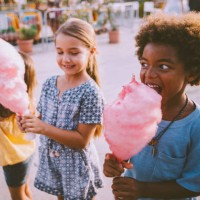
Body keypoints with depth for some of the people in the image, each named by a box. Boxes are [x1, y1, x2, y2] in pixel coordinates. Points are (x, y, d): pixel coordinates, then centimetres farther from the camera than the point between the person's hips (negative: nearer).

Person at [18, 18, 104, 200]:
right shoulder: (49, 84, -4)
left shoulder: (91, 92, -22)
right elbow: (45, 121, 6)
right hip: (51, 159, 5)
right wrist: (30, 123, -16)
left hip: (77, 165, -5)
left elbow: (82, 140, -21)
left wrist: (44, 128, -28)